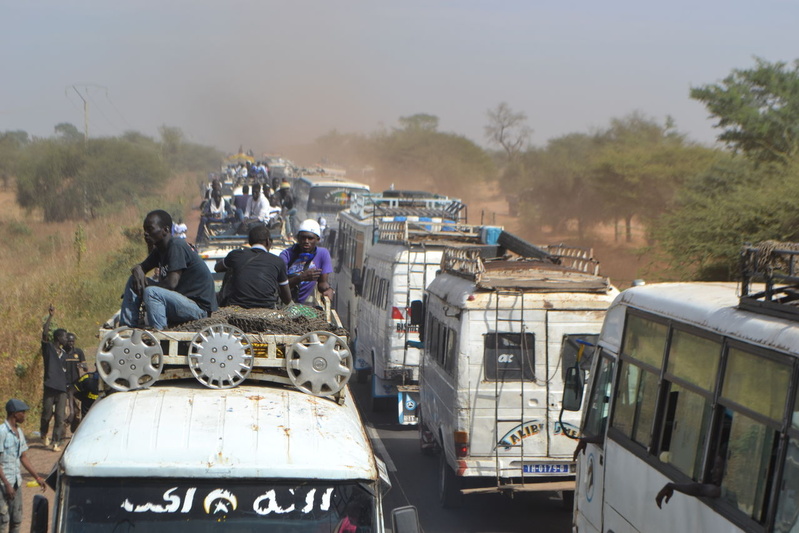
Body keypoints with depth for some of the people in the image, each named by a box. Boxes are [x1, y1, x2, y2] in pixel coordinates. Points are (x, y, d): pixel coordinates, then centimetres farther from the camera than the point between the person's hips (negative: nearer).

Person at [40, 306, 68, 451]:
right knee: (47, 413, 3)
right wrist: (50, 316, -19)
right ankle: (44, 434, 30)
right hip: (50, 387, -4)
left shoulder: (63, 353, 18)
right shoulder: (48, 348, 1)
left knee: (60, 417, -3)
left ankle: (56, 442, -2)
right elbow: (45, 333, -16)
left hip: (62, 389, 4)